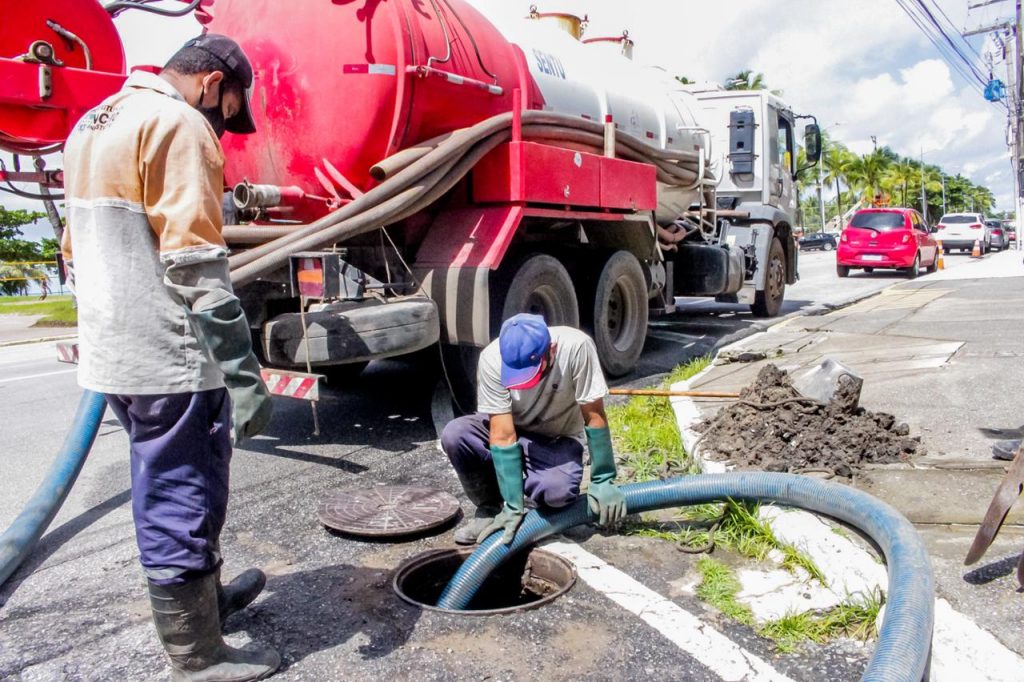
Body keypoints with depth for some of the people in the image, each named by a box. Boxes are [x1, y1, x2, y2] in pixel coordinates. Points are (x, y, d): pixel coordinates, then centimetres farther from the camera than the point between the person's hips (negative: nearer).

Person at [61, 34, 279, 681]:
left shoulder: (95, 123, 18)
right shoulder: (179, 124, -13)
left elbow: (82, 249, 23)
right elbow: (195, 264, -22)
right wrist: (244, 374, -22)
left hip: (115, 354, 10)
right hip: (170, 360, -10)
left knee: (168, 493, 23)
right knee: (182, 504, 3)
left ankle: (205, 595, 43)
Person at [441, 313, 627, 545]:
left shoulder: (575, 346, -31)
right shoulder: (492, 358, -28)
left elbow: (594, 417, -22)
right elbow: (503, 435, -28)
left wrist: (602, 481, -20)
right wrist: (514, 506, -29)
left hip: (558, 439, -1)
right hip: (508, 430, 2)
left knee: (558, 491, -33)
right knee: (454, 435, -27)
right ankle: (490, 508, -3)